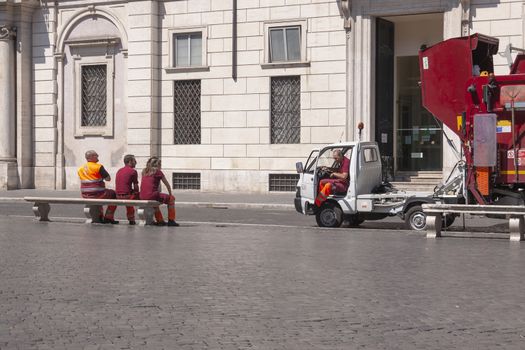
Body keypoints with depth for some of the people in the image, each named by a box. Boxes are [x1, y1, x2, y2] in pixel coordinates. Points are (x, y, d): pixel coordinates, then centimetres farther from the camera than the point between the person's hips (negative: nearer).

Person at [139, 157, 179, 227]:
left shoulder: (144, 171, 17)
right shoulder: (158, 171, 0)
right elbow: (167, 184, 7)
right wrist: (170, 194, 23)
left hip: (142, 197, 7)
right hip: (152, 195, -6)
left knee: (156, 199, 39)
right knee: (171, 198, 13)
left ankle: (160, 220, 40)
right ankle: (171, 220, 12)